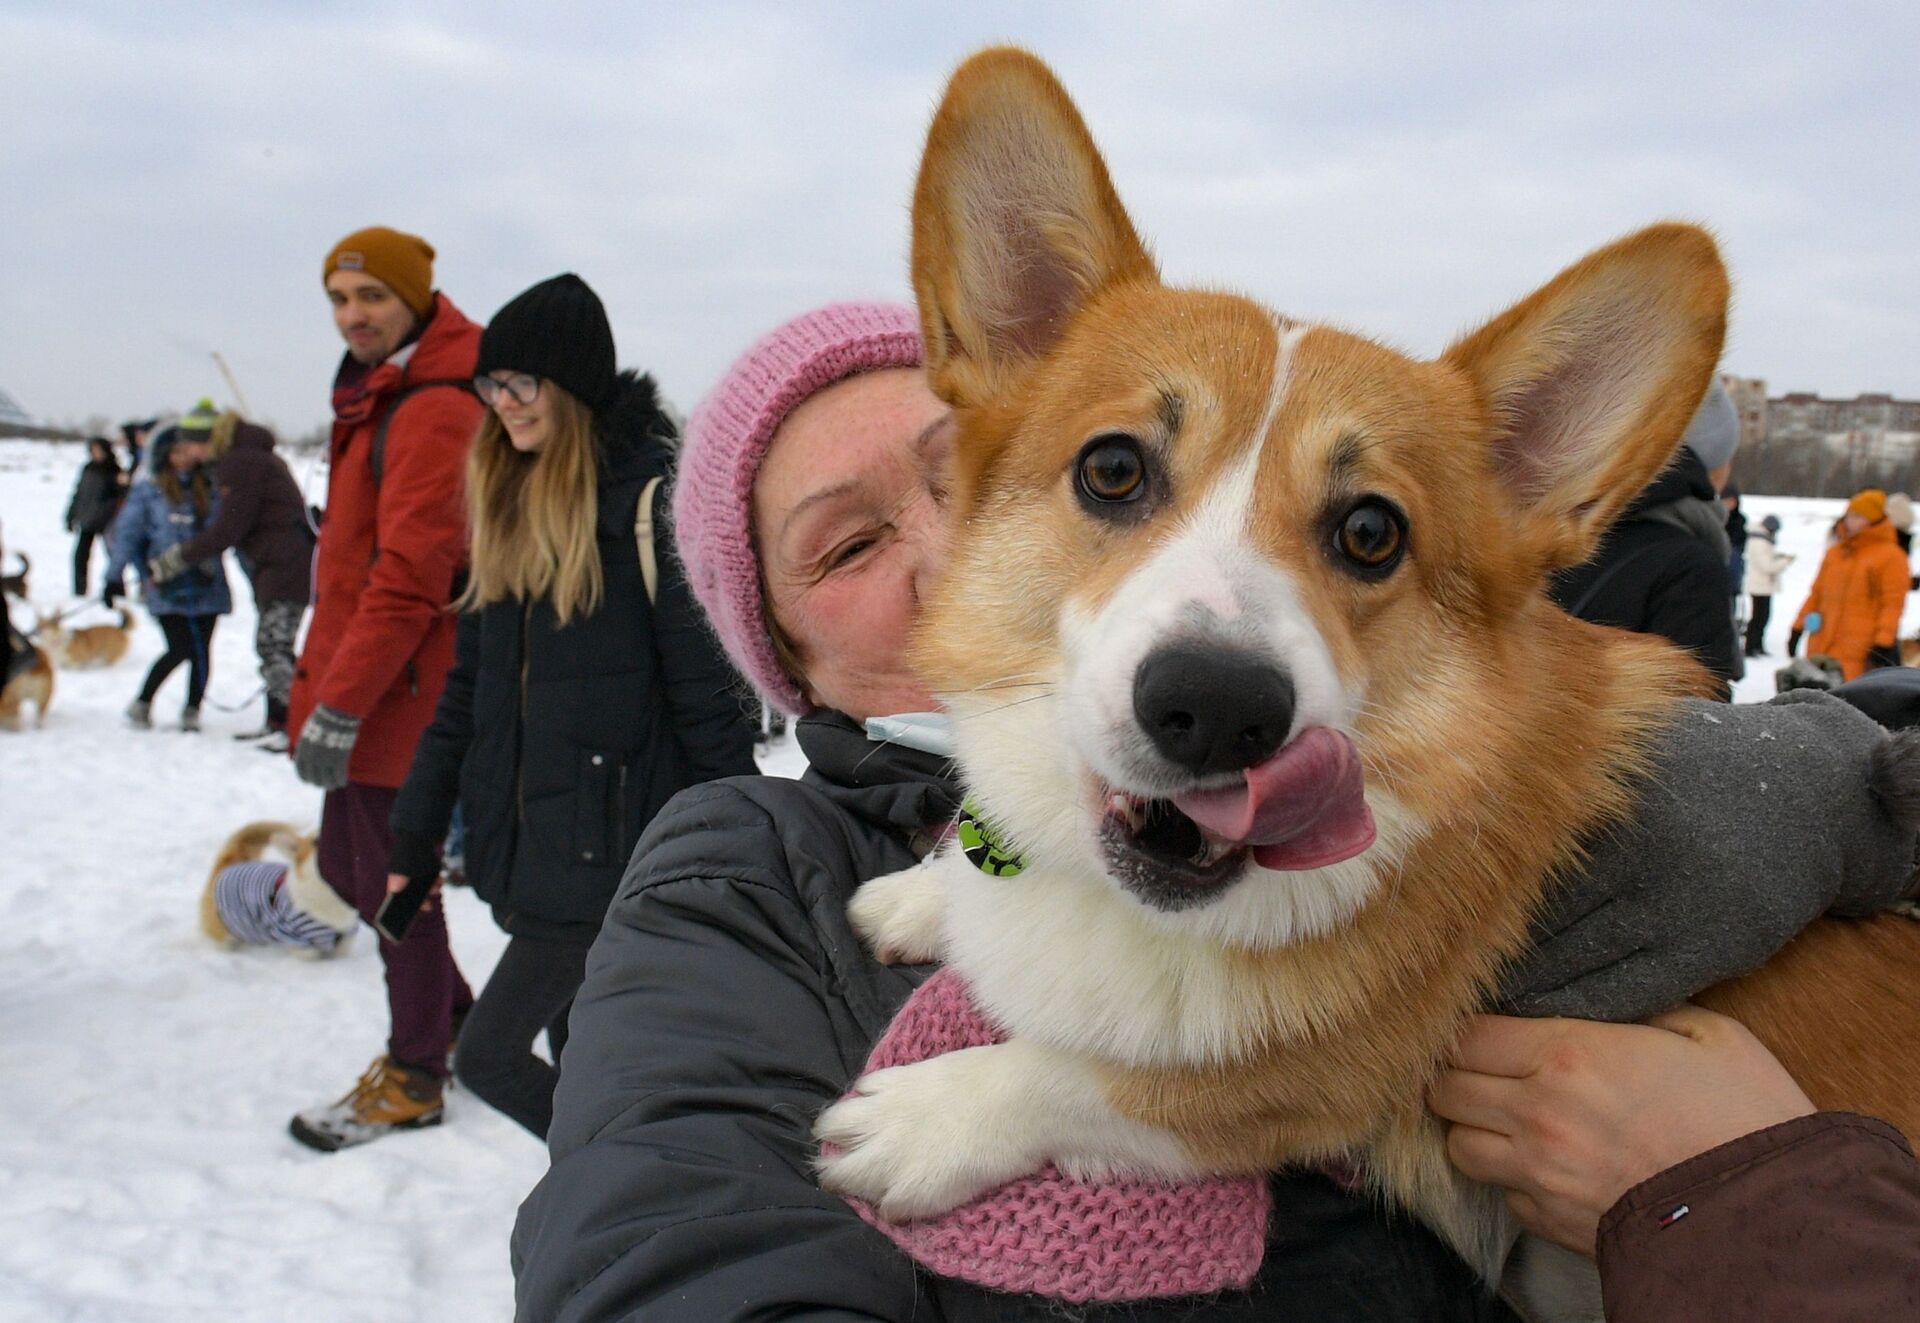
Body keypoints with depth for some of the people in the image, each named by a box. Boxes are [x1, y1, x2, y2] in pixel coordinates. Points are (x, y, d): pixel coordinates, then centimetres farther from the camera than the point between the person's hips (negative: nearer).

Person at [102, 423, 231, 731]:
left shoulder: (208, 489, 10)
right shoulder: (147, 492, 2)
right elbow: (126, 534, 3)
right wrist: (114, 578, 1)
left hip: (206, 586, 3)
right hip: (167, 589, -3)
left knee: (202, 652, 2)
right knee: (181, 648, -10)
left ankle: (191, 712, 16)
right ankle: (141, 704, 10)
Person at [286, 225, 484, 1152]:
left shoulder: (434, 409, -18)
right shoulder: (379, 397, 15)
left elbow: (410, 576, -24)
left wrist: (341, 703, -24)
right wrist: (323, 687, 21)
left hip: (400, 691, -10)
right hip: (356, 683, 10)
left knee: (392, 882, 1)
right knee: (347, 865, 18)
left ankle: (415, 1080, 18)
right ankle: (454, 1020, 34)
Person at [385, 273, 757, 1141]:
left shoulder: (651, 497, -13)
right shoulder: (508, 502, 10)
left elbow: (706, 690, -13)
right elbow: (471, 680, 14)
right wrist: (415, 831, 14)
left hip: (609, 842, -7)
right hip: (521, 839, 8)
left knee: (490, 1055, -6)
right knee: (580, 1065, 15)